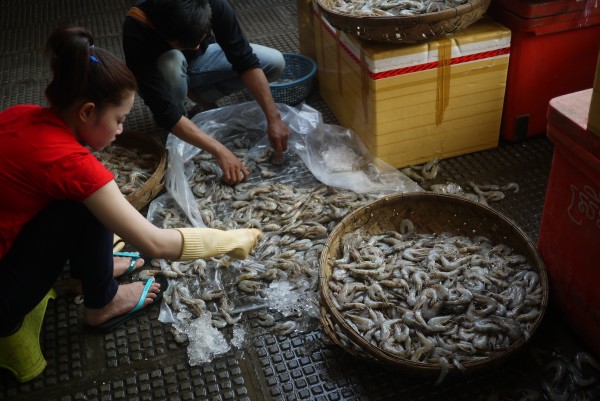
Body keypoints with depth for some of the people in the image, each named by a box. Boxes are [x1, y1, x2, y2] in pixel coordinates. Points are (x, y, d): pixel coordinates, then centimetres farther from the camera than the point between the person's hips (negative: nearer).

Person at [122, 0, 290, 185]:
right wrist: (220, 152, -45)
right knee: (170, 62, -39)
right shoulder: (137, 30, -40)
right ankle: (175, 137, -12)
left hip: (201, 59, 3)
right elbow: (163, 111, -42)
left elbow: (245, 60, -26)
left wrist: (273, 118, -33)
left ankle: (200, 97, 1)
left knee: (274, 62, -16)